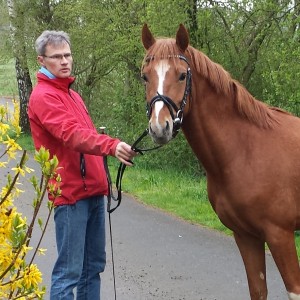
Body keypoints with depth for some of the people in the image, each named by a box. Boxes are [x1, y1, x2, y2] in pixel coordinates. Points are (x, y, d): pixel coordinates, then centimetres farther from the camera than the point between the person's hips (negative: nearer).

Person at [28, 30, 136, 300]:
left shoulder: (71, 94, 19)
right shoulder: (43, 96, -11)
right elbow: (71, 134, -26)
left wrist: (102, 179, 15)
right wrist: (111, 145, -40)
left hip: (93, 191, 9)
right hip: (70, 194, -9)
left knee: (93, 266, 14)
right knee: (69, 272, -8)